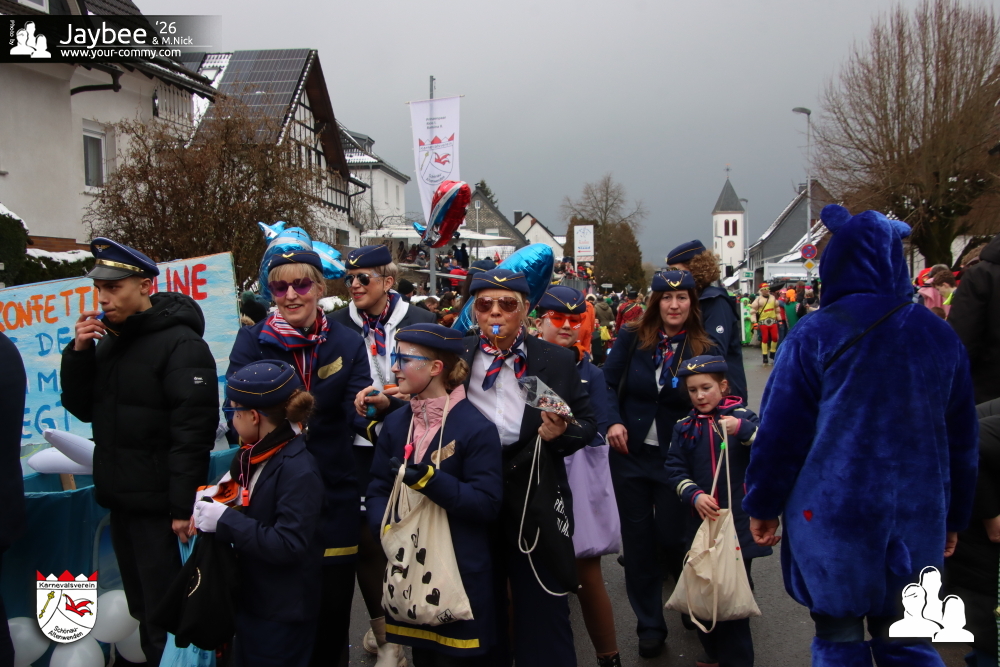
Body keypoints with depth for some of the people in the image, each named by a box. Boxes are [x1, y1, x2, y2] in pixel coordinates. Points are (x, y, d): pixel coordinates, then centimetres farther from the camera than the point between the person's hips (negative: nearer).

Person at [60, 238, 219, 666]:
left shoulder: (180, 344, -16)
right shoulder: (108, 341, 11)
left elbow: (193, 431, -20)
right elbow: (83, 409, 12)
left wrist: (183, 507, -21)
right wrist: (78, 354, -3)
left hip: (160, 505, -8)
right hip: (119, 498, 8)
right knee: (143, 609, 20)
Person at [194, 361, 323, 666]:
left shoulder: (299, 471, -24)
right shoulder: (251, 454, 2)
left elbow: (288, 546, -28)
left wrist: (225, 521, -26)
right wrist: (213, 496, -4)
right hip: (248, 599, 8)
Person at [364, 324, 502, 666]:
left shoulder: (477, 428, -14)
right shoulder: (395, 423, 5)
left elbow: (488, 505, -19)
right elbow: (378, 490, 4)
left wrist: (429, 479, -28)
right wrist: (385, 527, -16)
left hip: (460, 573, -5)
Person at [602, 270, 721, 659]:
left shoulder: (704, 350, -4)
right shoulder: (631, 337, -3)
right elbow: (608, 383, 0)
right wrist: (613, 422, -14)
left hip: (675, 458, -1)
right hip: (630, 453, 1)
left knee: (672, 536, 6)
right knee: (637, 540, 9)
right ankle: (649, 626, 26)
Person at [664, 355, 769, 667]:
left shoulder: (741, 416, -3)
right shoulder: (684, 427, 5)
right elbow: (675, 469, 2)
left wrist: (742, 429, -31)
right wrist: (694, 495, -15)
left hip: (738, 520, -3)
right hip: (702, 519, 3)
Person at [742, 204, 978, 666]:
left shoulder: (817, 333, -9)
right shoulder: (940, 336, 6)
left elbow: (779, 430, -8)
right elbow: (961, 439, 13)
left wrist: (762, 506, 3)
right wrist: (952, 519, 23)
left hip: (833, 519, -4)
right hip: (916, 524, 4)